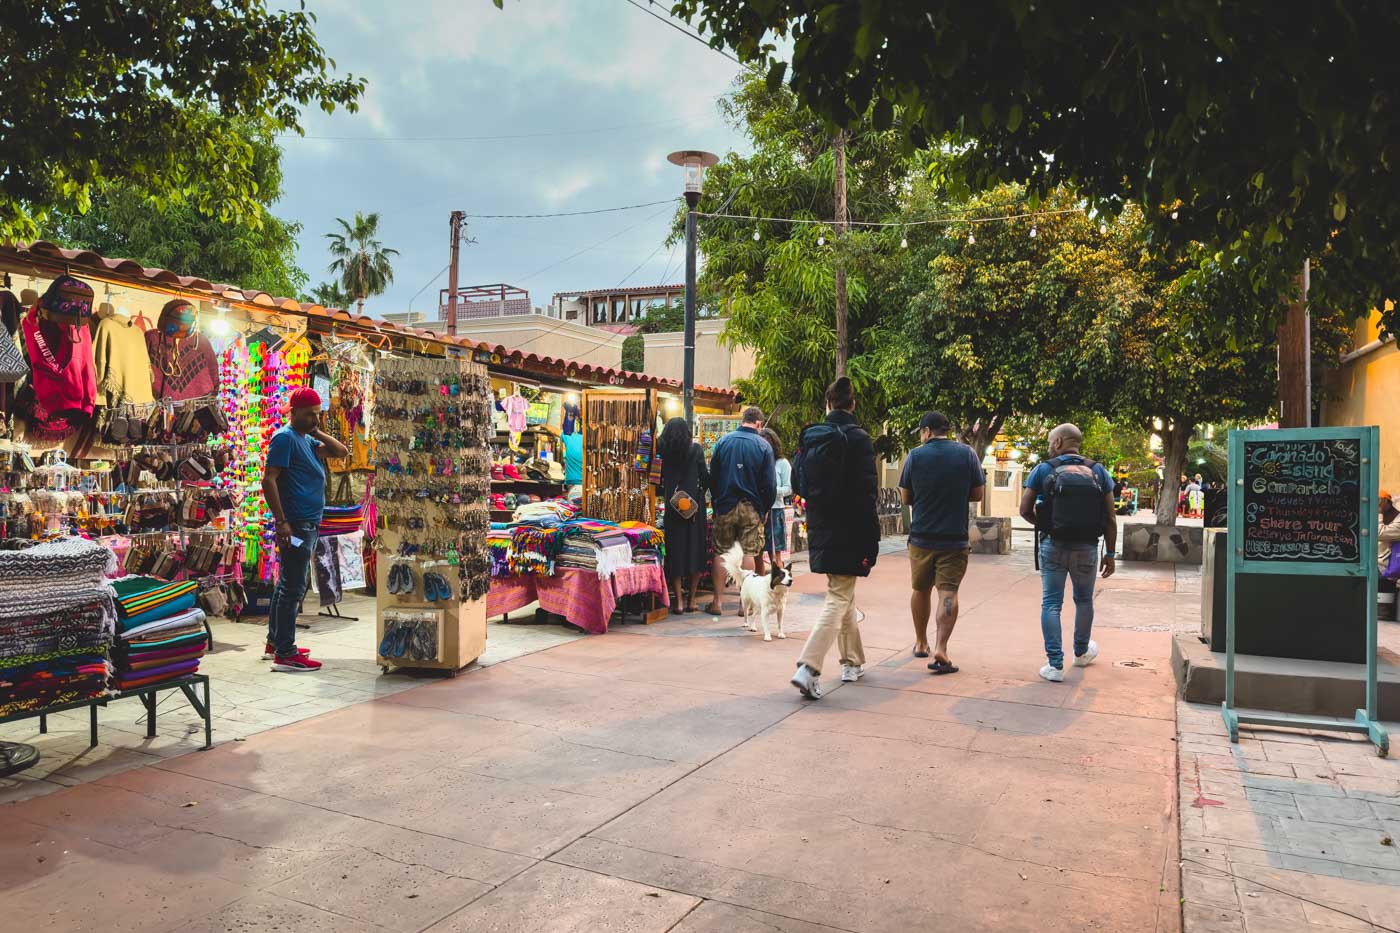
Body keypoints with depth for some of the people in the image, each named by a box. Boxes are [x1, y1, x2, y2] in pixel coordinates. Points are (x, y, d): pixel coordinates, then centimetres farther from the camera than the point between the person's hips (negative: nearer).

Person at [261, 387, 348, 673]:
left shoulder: (307, 439, 15)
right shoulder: (285, 437, -12)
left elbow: (341, 452, 16)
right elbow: (269, 480, -18)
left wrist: (318, 432, 4)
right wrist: (282, 522, -22)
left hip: (309, 523, 10)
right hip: (295, 524, -10)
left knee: (288, 583, 15)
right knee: (293, 586, -8)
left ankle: (275, 643, 25)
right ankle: (285, 654, -4)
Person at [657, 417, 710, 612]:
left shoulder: (664, 450, 2)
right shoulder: (696, 449, -4)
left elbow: (660, 478, 4)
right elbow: (705, 476, -3)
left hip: (672, 506, 1)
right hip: (694, 505, -1)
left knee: (675, 550, 6)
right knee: (694, 548, 7)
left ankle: (679, 601, 4)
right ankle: (691, 599, 10)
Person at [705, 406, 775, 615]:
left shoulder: (723, 441, 2)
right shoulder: (763, 446, -3)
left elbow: (712, 476, 6)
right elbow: (769, 483, -4)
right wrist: (765, 509, 7)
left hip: (725, 506, 1)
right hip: (751, 508, -1)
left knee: (721, 553, 6)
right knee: (749, 553, 4)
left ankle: (718, 602, 7)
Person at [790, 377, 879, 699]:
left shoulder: (809, 437, 3)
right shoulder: (857, 439, -12)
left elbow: (799, 483, 8)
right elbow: (866, 492, -14)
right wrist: (870, 542, -11)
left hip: (820, 530, 6)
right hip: (847, 533, -6)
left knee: (843, 595, 21)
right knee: (838, 600, -1)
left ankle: (853, 662, 31)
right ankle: (809, 669, -13)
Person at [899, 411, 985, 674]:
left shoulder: (915, 455, -3)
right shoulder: (967, 454, -2)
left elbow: (906, 498, 2)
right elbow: (977, 494, 2)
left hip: (921, 536, 1)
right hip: (955, 538, -1)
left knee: (920, 590, 16)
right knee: (948, 591, -2)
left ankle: (921, 643, 31)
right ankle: (940, 650, -15)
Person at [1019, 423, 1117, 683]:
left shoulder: (1043, 470, -5)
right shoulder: (1098, 472, 1)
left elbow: (1025, 510, -4)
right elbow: (1110, 519, 0)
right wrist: (1110, 554, 8)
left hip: (1053, 545, -2)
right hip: (1087, 548, 2)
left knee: (1051, 603, 5)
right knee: (1084, 600, 22)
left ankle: (1055, 665, -1)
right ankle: (1082, 652, 41)